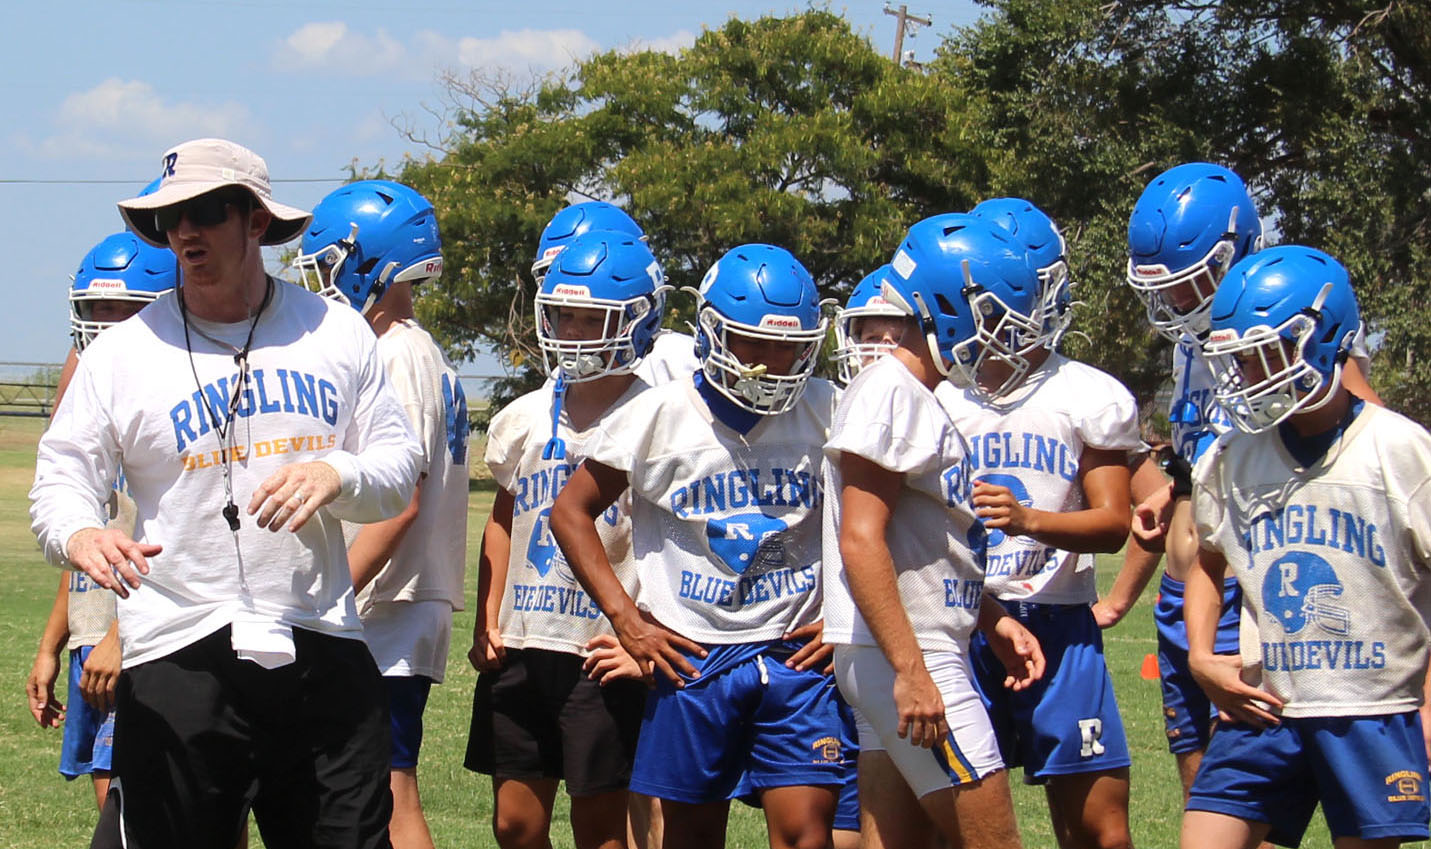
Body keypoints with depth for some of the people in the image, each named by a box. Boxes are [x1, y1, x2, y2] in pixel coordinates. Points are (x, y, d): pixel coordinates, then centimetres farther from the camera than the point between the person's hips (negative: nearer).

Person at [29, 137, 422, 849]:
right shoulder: (125, 352, 2)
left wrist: (335, 475, -11)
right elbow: (61, 479, -2)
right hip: (180, 654, -2)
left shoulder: (336, 334, 9)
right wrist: (79, 535, -25)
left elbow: (397, 469, 11)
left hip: (322, 655, 2)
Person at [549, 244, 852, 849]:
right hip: (692, 656, 0)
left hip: (797, 655, 0)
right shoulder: (661, 417, -3)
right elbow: (572, 510, 4)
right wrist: (625, 618, -3)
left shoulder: (823, 415, 1)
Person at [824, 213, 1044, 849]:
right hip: (904, 657, -10)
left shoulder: (920, 399, 18)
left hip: (915, 654, 10)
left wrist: (993, 620, 16)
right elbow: (861, 544, -20)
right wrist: (911, 670, -24)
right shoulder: (889, 393, -13)